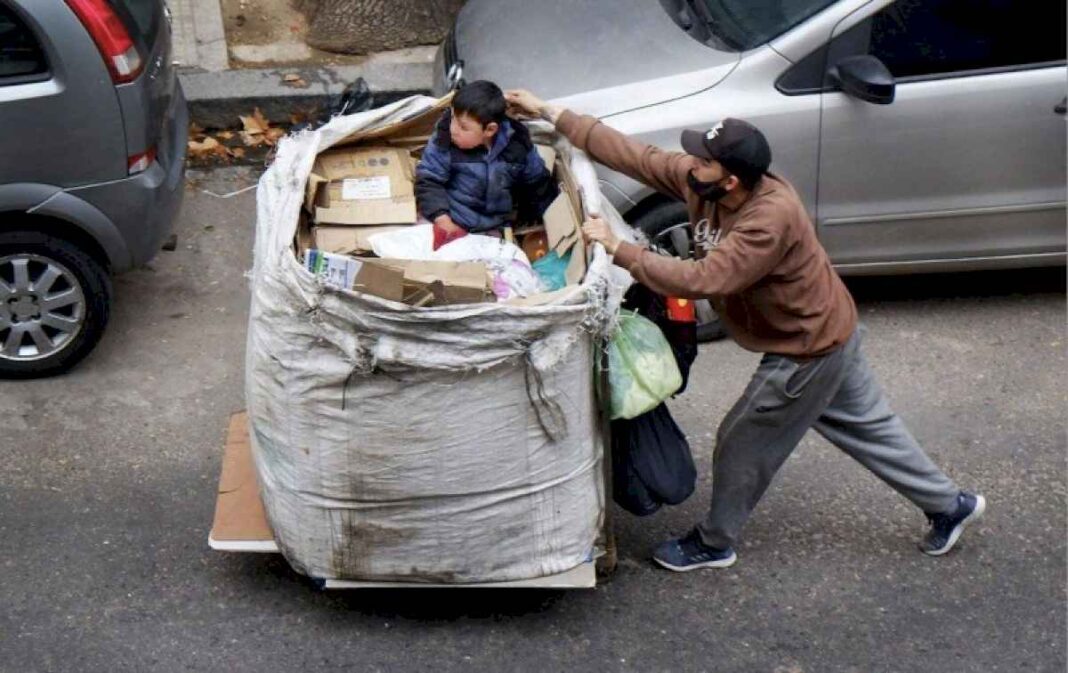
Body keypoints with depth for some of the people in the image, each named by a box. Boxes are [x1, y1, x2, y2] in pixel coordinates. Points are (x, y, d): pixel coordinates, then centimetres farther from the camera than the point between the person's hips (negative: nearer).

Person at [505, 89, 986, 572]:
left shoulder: (771, 221, -36)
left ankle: (714, 543, 27)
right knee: (868, 426, 22)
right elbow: (631, 154, -10)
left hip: (808, 350, -9)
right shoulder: (699, 182, -13)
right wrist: (549, 113, -11)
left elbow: (702, 280, -41)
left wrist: (618, 250, -38)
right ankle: (949, 505, 36)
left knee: (744, 443, 7)